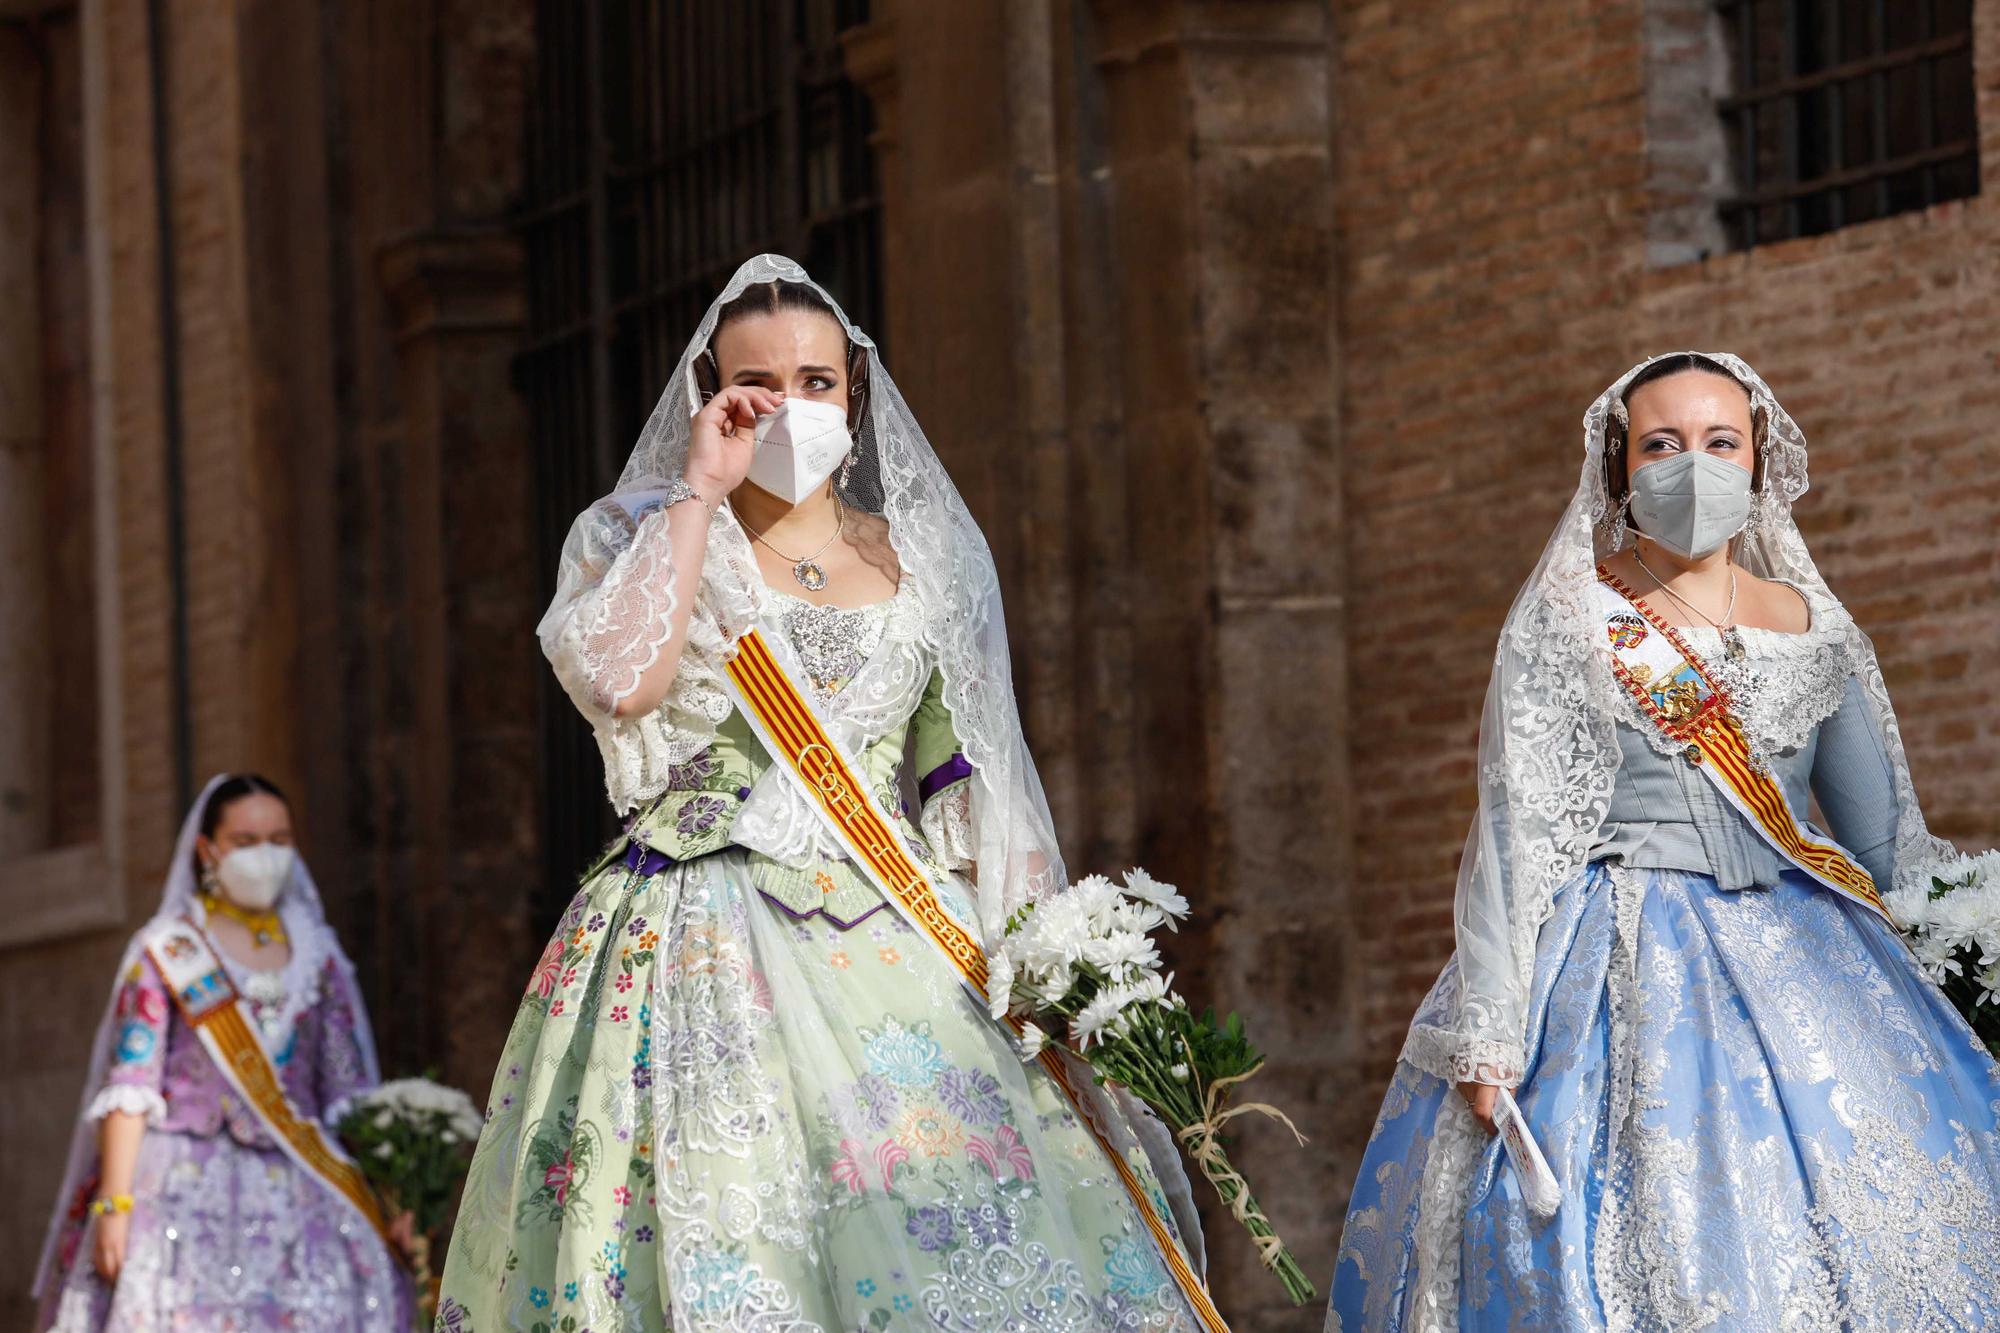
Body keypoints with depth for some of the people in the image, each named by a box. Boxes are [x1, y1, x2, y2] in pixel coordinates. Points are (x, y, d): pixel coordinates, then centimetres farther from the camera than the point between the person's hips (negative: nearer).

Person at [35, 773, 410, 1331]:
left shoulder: (318, 956, 15)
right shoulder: (167, 951, 5)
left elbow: (347, 1095, 14)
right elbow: (128, 1086, -3)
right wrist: (113, 1203, -12)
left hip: (296, 1192, 3)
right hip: (187, 1192, -3)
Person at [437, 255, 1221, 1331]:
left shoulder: (917, 561, 15)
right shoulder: (639, 541, 8)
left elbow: (979, 796, 15)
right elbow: (620, 681, -14)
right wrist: (699, 492, -7)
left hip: (895, 953, 2)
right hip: (705, 957, -2)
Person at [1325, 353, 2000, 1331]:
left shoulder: (1812, 627, 11)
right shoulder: (1566, 623, 0)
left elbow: (1883, 835, 17)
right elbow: (1514, 827, -6)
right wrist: (1488, 1023, -14)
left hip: (1795, 964, 4)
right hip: (1626, 979, -4)